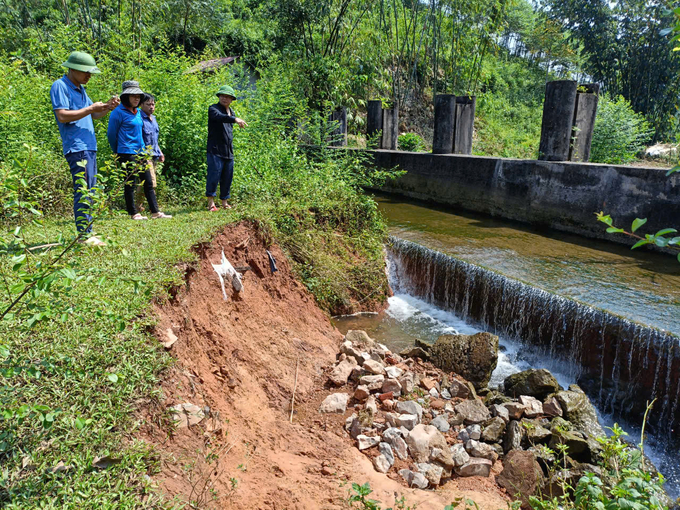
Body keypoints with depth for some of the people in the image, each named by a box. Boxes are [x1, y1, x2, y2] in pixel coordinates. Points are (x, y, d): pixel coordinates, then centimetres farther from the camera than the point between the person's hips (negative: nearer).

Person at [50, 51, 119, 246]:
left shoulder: (80, 88, 20)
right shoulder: (60, 86, -7)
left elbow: (92, 115, 24)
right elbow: (62, 116, -17)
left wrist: (107, 107, 6)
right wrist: (91, 108, -15)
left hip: (89, 147, 10)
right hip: (76, 148, -10)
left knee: (89, 191, 11)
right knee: (83, 191, -13)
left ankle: (88, 233, 18)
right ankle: (84, 236, -12)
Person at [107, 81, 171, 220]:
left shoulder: (138, 112, 14)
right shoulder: (119, 112, -9)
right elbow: (111, 134, -4)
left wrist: (144, 151, 18)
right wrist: (118, 152, 6)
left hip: (140, 153, 8)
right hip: (127, 153, -8)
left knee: (149, 183, 6)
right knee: (130, 184, 0)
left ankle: (155, 212, 9)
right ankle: (133, 213, 8)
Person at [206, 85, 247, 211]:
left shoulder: (231, 112, 18)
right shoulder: (213, 109, -4)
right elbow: (220, 117, -29)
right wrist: (235, 119, -45)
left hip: (228, 152, 7)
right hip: (215, 150, -7)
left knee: (227, 178, 8)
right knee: (214, 175, -11)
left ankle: (224, 202, 17)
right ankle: (211, 203, -6)